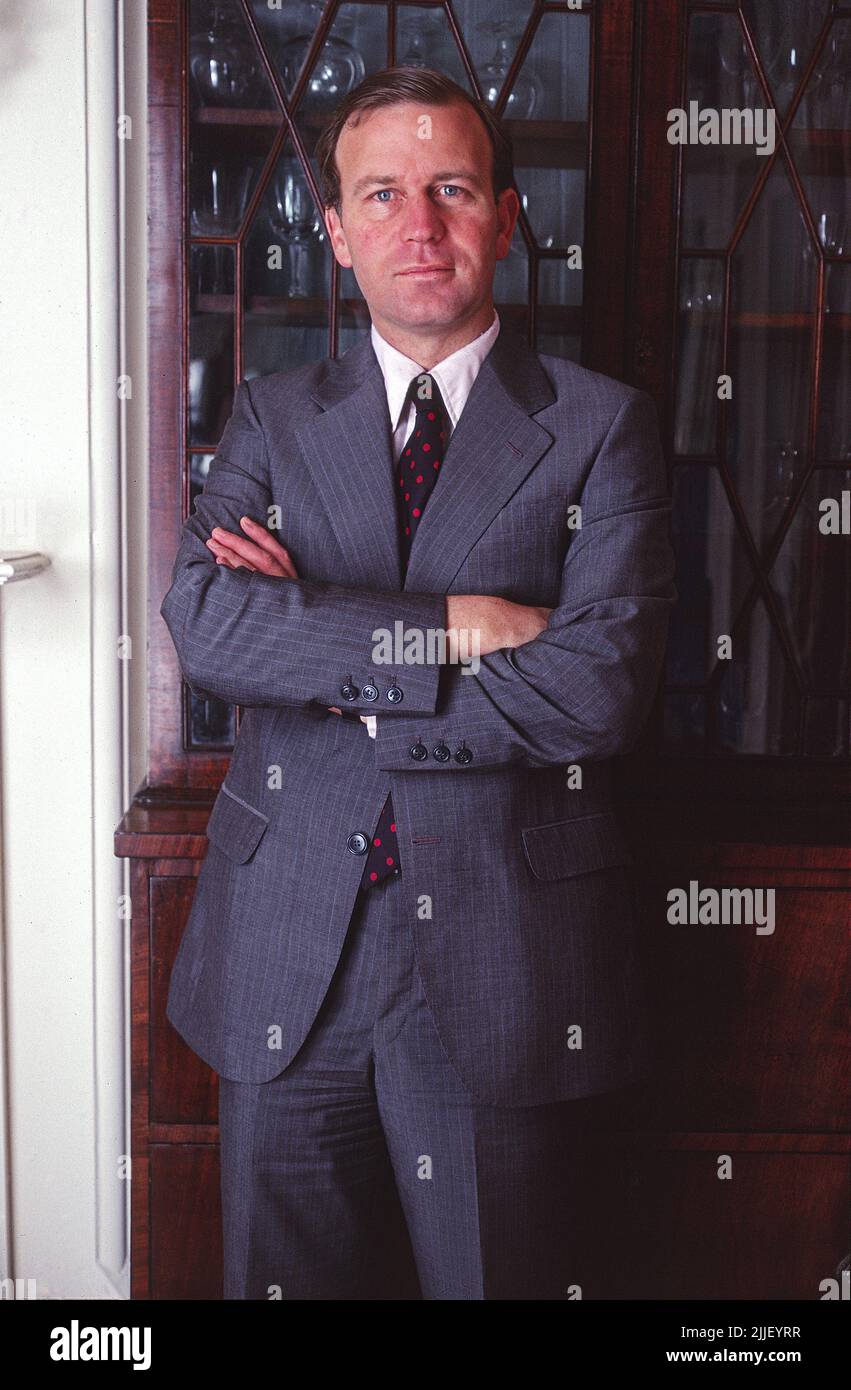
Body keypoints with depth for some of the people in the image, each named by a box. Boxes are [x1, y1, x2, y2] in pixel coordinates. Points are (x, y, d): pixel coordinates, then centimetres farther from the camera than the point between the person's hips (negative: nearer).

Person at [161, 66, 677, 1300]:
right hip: (286, 953, 2)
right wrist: (453, 626, -18)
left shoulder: (601, 427, 0)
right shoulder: (273, 419, 8)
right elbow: (203, 622, -10)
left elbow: (600, 689, -14)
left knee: (496, 1275, 10)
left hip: (503, 955, -2)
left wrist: (334, 669, -11)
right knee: (286, 1271, 15)